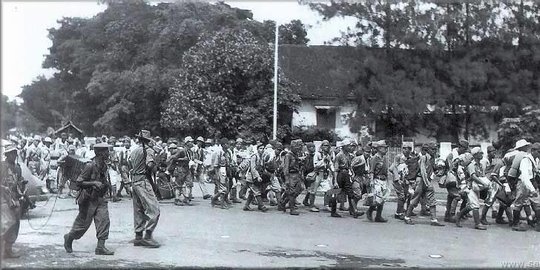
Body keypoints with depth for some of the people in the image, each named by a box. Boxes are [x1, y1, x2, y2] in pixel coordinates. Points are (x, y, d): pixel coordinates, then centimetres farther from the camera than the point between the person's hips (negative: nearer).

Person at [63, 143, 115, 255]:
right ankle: (69, 238, 32)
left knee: (104, 220, -5)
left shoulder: (104, 166, 5)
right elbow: (79, 182, -18)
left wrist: (107, 184, 5)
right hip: (88, 199, -7)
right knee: (83, 223, 6)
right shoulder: (90, 166, -19)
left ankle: (100, 247, -2)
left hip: (100, 199, 7)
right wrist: (94, 183, -27)